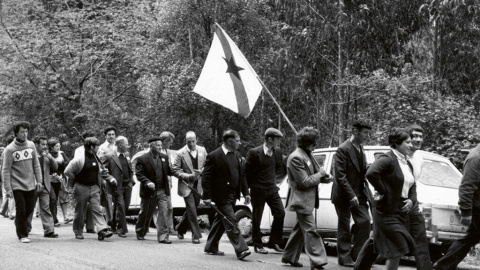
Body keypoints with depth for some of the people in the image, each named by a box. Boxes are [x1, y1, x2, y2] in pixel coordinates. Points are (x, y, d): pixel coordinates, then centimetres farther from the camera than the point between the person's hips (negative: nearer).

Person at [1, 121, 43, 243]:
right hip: (17, 186, -4)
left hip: (30, 184, 4)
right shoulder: (10, 149, -10)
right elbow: (6, 171, -9)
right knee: (21, 210, -3)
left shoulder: (31, 145, 3)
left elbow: (36, 165, 9)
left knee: (30, 208, 9)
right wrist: (8, 189, -13)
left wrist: (39, 180, 4)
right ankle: (22, 235, 10)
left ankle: (21, 222, 37)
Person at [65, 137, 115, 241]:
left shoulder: (96, 158, 8)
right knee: (80, 211, 6)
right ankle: (78, 232, 19)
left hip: (94, 188, 5)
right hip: (82, 188, -5)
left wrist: (110, 178, 8)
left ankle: (102, 230, -14)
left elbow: (101, 171, 21)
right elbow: (68, 172, -11)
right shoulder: (79, 159, -14)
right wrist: (72, 184, -4)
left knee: (97, 209, -6)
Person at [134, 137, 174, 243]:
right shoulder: (142, 159, -6)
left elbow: (168, 171, 12)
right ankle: (140, 233, 34)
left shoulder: (164, 157, 9)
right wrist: (147, 182, -25)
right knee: (145, 214, 12)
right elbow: (139, 174, -10)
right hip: (149, 192, -3)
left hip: (163, 191, 3)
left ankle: (163, 237, -4)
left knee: (164, 214, -7)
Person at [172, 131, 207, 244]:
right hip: (187, 186, -4)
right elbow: (175, 170, -8)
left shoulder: (202, 150, 4)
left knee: (191, 210, 13)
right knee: (191, 210, -10)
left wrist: (202, 171, -9)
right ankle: (196, 235, -5)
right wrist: (188, 176, -18)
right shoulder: (181, 153, -8)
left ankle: (180, 229, 35)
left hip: (198, 185, 4)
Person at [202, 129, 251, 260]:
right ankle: (241, 250, -12)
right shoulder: (214, 156, -12)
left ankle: (211, 247, 26)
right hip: (221, 195, -8)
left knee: (221, 221, 15)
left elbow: (242, 175, 17)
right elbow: (206, 177, -13)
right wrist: (207, 196, -16)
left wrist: (246, 192, 10)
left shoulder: (236, 155, 11)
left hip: (232, 195, 8)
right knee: (231, 223, -10)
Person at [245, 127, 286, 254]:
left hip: (272, 189, 5)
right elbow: (247, 172, -6)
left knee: (280, 213, -3)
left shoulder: (278, 152, 3)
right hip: (258, 190, -5)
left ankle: (274, 242, 10)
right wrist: (251, 186, -3)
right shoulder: (254, 152, -13)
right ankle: (258, 245, 15)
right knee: (256, 218, 3)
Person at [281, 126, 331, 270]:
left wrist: (326, 177, -3)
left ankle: (289, 257, 29)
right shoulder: (296, 157, -19)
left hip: (308, 199, 10)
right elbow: (304, 182, -21)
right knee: (311, 231, -10)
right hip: (302, 200, -10)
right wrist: (320, 175, -11)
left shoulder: (308, 155, 10)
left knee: (301, 228, 18)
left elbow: (317, 170, 18)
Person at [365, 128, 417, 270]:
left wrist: (412, 200, 0)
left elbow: (412, 186, 21)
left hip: (402, 212, 9)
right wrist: (383, 192, -21)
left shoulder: (408, 164, 12)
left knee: (396, 252, 12)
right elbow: (371, 173, -31)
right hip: (388, 212, -8)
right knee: (398, 249, -9)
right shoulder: (388, 159, -15)